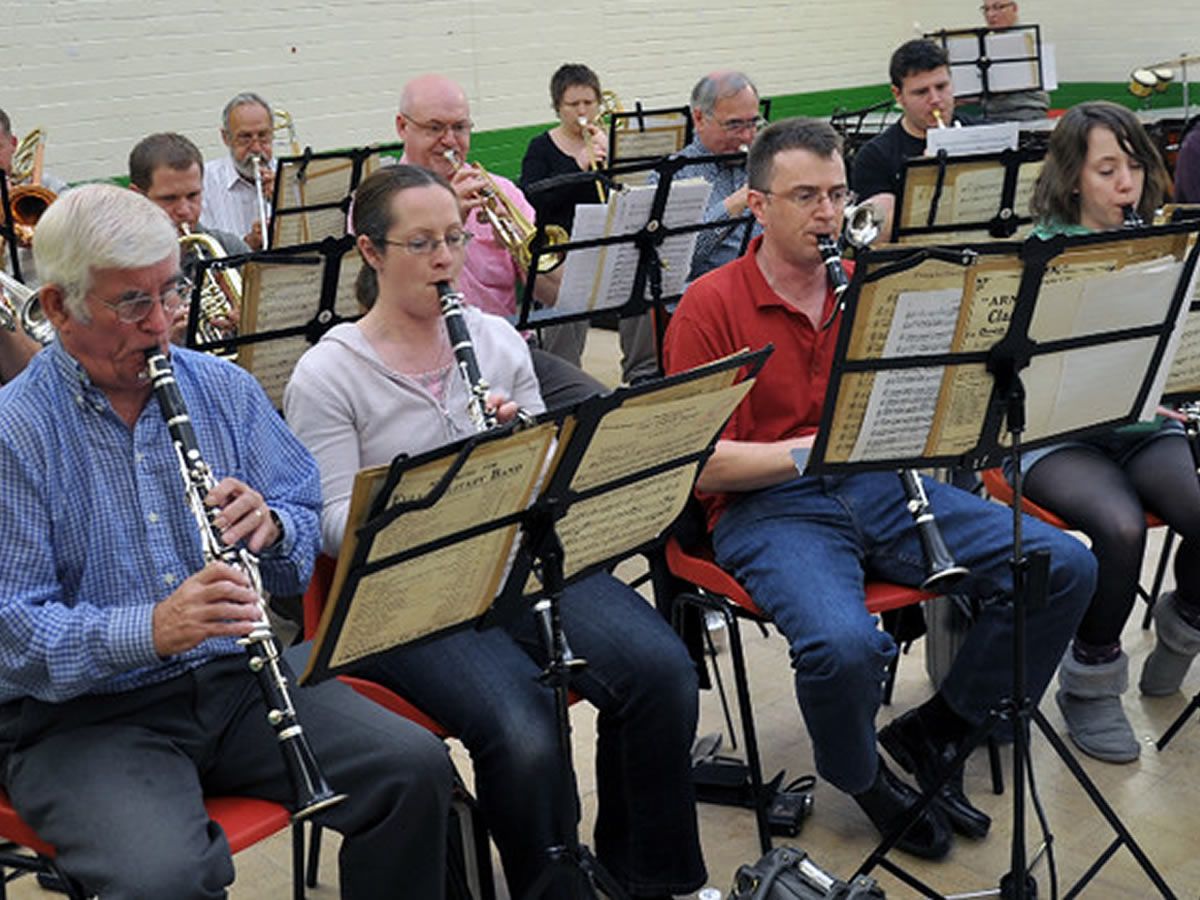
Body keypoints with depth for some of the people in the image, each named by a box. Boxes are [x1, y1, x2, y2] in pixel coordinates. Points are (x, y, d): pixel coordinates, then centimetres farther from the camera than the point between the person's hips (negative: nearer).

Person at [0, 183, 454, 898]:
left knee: (417, 768, -14)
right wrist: (150, 629, -30)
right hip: (82, 716, -4)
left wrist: (271, 528, -14)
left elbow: (309, 523, 10)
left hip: (238, 677, 4)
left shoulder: (224, 390, 6)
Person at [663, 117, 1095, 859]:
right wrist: (817, 447, -21)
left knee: (1065, 566, -10)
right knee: (845, 645, -35)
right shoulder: (709, 308, -4)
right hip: (768, 506, -5)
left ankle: (935, 730, 8)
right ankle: (862, 778, 2)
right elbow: (702, 466, -11)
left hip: (877, 485, 6)